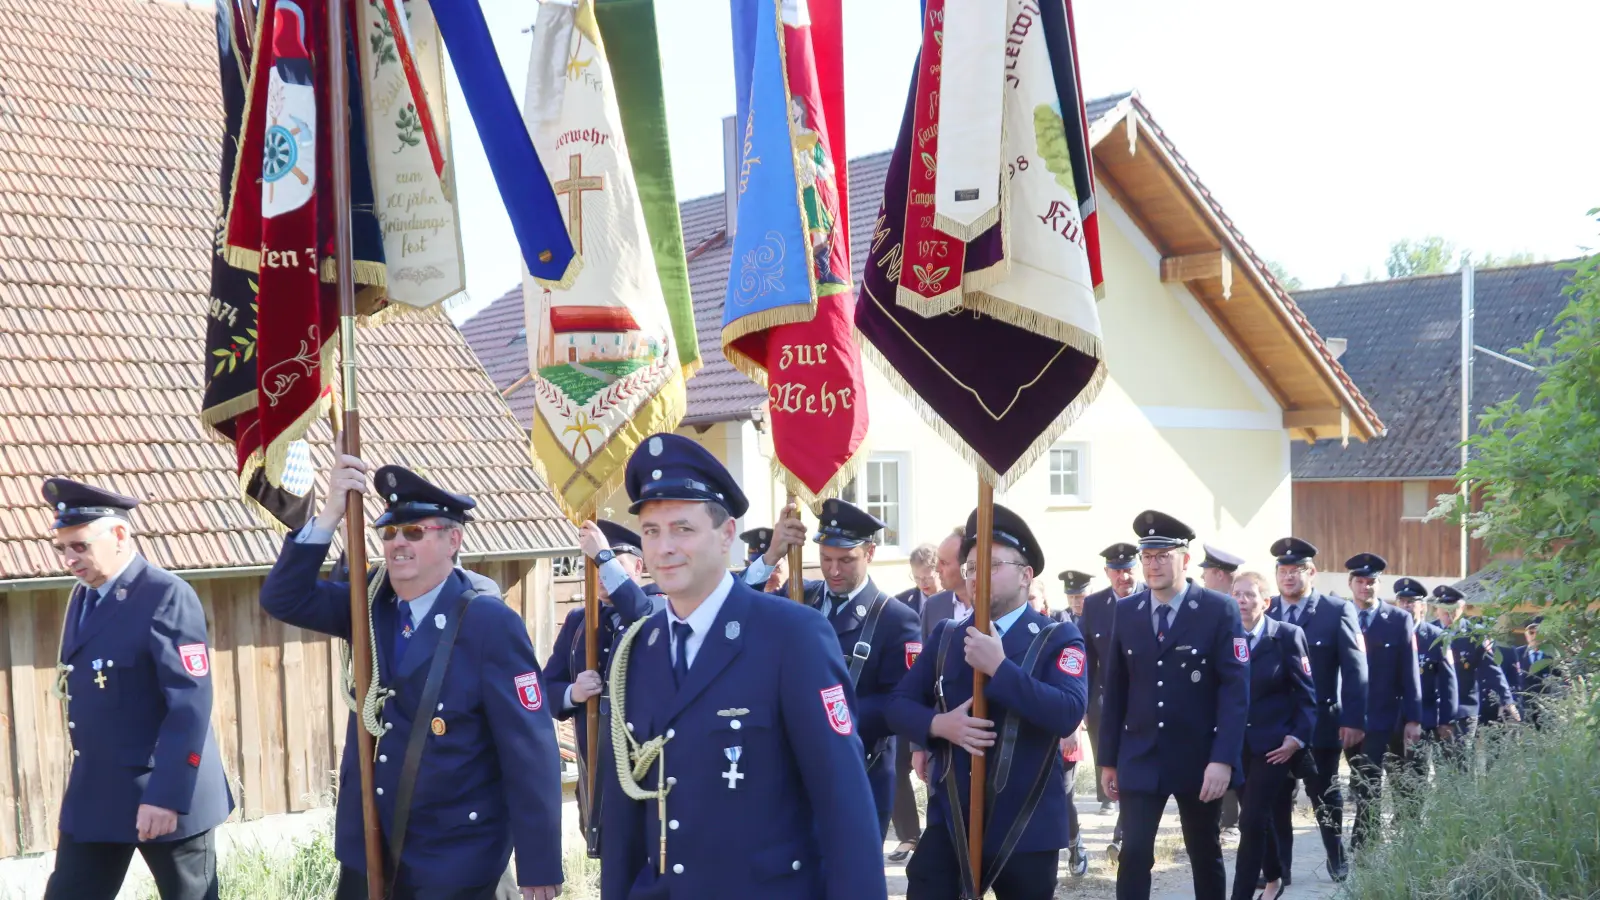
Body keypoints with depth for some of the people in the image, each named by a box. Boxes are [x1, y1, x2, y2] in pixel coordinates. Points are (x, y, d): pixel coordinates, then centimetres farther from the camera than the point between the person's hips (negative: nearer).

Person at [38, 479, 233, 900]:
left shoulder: (167, 596, -15)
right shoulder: (82, 595, 10)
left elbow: (190, 704, -21)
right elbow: (85, 692, 16)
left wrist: (166, 796, -25)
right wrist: (86, 781, 16)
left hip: (166, 794, -7)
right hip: (94, 793, 8)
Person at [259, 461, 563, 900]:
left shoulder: (491, 624, -15)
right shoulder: (370, 604, 3)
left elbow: (530, 752, -16)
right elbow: (282, 600, -5)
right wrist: (330, 515, -18)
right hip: (366, 848, 6)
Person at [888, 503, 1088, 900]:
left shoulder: (1058, 639, -4)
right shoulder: (945, 635, 9)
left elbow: (1068, 714, -20)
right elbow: (899, 703, 5)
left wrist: (998, 666, -23)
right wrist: (939, 724, -16)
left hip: (1027, 826, -3)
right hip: (950, 819, 3)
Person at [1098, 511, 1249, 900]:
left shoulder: (1220, 610, -7)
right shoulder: (1125, 612, 3)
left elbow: (1235, 688, -13)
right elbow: (1115, 690, 6)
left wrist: (1223, 759, -20)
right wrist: (1108, 758, 5)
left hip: (1200, 758, -2)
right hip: (1139, 757, 2)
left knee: (1206, 855, 14)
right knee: (1134, 854, -7)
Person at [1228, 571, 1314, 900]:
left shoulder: (1288, 636, -6)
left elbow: (1306, 693, -4)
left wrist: (1298, 737, -12)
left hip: (1273, 743, -4)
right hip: (1237, 743, 4)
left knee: (1251, 821, -11)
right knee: (1258, 818, 14)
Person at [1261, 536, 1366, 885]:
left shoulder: (1337, 611, -4)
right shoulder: (1263, 612, 3)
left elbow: (1355, 669, -7)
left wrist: (1354, 720, -13)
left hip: (1321, 722, -1)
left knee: (1326, 797, 14)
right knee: (1275, 800, 3)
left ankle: (1337, 860, 34)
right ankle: (1277, 868, 12)